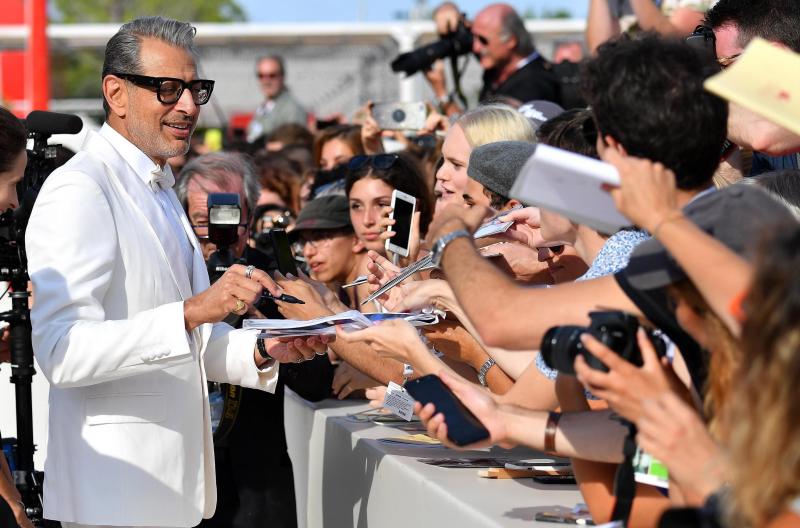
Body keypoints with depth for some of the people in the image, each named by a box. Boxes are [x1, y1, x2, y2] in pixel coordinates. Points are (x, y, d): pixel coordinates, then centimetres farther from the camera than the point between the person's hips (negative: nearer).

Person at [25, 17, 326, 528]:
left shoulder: (161, 193, 18)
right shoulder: (78, 191, -13)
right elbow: (63, 351, -25)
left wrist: (262, 350, 3)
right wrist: (194, 310, -33)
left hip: (175, 482, 9)